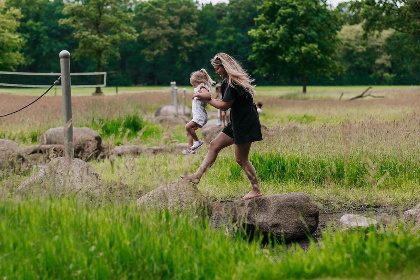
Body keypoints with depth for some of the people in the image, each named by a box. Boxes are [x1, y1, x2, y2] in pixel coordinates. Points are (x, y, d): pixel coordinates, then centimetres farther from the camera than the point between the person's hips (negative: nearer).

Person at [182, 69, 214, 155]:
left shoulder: (202, 89, -14)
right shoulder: (200, 89, 18)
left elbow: (208, 95, -36)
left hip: (200, 116, -11)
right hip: (197, 116, 11)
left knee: (188, 126, -24)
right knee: (189, 132, 10)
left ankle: (197, 141, -9)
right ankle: (190, 149, 12)